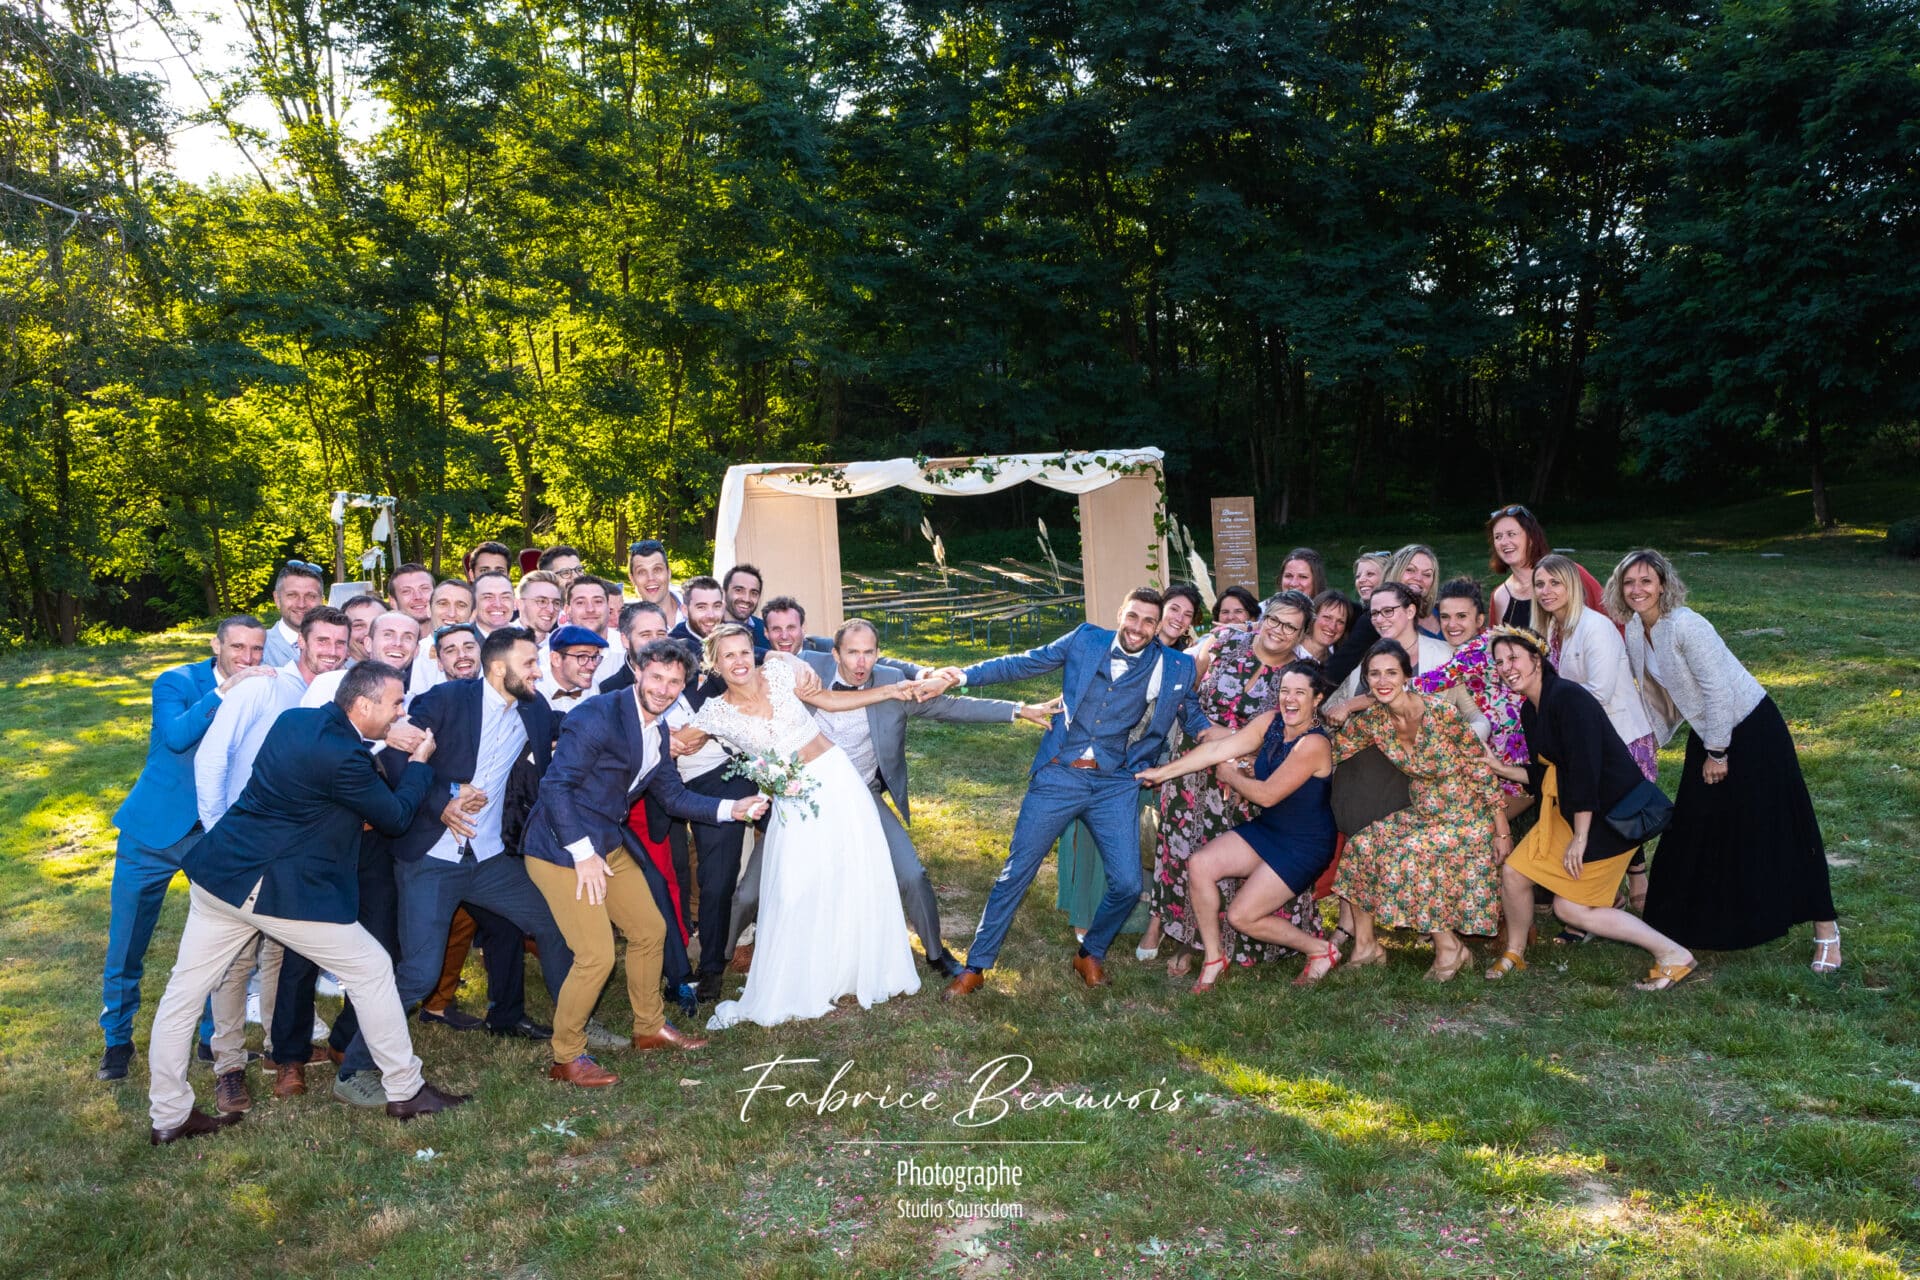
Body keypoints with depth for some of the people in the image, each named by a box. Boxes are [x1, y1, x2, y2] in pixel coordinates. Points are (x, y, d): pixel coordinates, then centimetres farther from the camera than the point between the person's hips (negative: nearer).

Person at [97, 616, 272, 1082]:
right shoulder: (177, 682, -9)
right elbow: (176, 735, -28)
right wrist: (227, 691, -36)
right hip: (155, 829, -1)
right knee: (126, 946, 8)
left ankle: (217, 1037, 21)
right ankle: (117, 1039, 28)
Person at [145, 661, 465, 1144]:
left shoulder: (295, 717, 3)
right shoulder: (342, 757, -21)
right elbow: (395, 817, -9)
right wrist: (418, 762, 5)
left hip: (220, 872, 9)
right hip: (276, 889, -9)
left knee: (183, 993, 13)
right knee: (372, 969, 5)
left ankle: (169, 1117, 24)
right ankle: (404, 1091, 15)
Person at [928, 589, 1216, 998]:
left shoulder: (1176, 667, 2)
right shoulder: (1086, 640, 0)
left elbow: (1189, 706, 19)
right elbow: (1025, 663, 4)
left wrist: (1208, 731, -2)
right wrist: (966, 674, -2)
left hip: (1115, 785, 1)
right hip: (1058, 776, -1)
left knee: (1127, 884, -3)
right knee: (1016, 873, 2)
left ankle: (1091, 955, 27)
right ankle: (976, 967, 15)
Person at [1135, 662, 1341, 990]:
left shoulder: (1313, 744, -25)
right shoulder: (1271, 721, -3)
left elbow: (1267, 795, -24)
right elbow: (1218, 748, -5)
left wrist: (1230, 775, -6)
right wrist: (1162, 772, -8)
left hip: (1305, 846, -7)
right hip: (1266, 829, 7)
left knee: (1242, 916, -8)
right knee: (1200, 865, -10)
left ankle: (1320, 950, 14)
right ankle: (1214, 957, 6)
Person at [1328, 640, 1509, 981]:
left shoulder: (1441, 712, -22)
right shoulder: (1371, 719, -6)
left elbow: (1480, 767, -15)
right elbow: (1330, 752, 4)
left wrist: (1501, 829, -11)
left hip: (1465, 815, -6)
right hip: (1420, 812, 6)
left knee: (1408, 857, -23)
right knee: (1362, 844, -10)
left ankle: (1450, 948, -4)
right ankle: (1365, 946, 2)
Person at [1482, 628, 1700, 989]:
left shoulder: (1568, 698, -21)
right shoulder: (1530, 710, 9)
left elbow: (1584, 770, -23)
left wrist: (1580, 839, -21)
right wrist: (1501, 769, 1)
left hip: (1612, 811, -9)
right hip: (1568, 809, 9)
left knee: (1570, 908, -4)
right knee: (1513, 871, 4)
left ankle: (1672, 954, 6)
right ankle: (1514, 953, 26)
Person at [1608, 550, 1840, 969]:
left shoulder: (1685, 626, -25)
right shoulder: (1635, 631, -1)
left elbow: (1718, 690, -23)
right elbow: (1653, 691, 11)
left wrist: (1717, 753, -17)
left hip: (1750, 729, -8)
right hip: (1707, 733, 8)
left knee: (1779, 828, -3)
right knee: (1696, 827, 14)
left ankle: (1825, 928, 9)